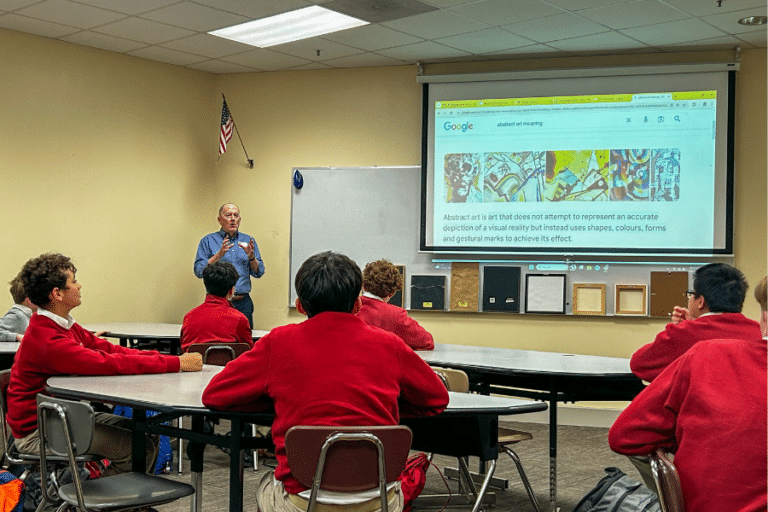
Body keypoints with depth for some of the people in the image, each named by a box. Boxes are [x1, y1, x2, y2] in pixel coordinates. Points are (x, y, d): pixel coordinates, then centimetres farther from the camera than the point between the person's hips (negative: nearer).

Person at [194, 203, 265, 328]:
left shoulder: (248, 241, 13)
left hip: (243, 303, 2)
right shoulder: (208, 241, 5)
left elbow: (258, 273, 10)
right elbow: (199, 271, -5)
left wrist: (251, 257, -8)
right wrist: (219, 254, -14)